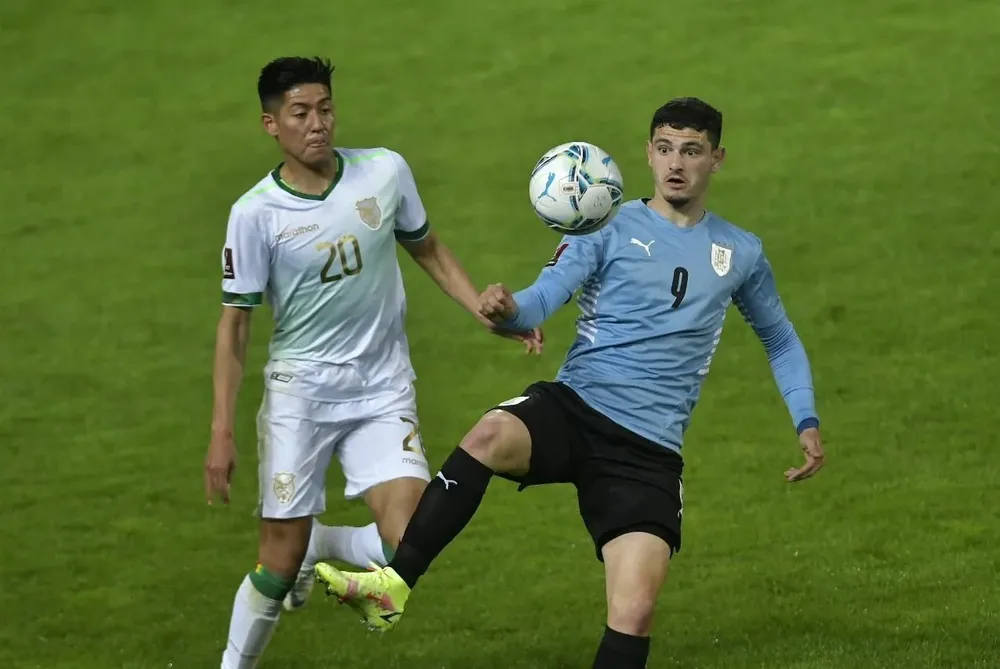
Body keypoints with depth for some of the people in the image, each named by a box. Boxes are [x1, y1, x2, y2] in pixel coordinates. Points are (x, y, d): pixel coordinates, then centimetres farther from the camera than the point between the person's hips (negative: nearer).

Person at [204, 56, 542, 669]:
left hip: (384, 392, 2)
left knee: (409, 544, -15)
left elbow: (429, 251, 14)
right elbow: (234, 324, -5)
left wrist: (490, 315, 4)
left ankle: (319, 547, 18)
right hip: (300, 393, -2)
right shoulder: (256, 213, -10)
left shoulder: (386, 172, -4)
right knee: (279, 564, -1)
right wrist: (222, 433, -9)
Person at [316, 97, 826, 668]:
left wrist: (807, 421, 16)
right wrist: (510, 310, -33)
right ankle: (394, 585, -35)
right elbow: (544, 298, -9)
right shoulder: (610, 228, 5)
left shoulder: (741, 254, 14)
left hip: (649, 451, 2)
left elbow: (781, 340, 30)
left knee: (635, 611, -15)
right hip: (573, 407, -1)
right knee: (490, 435, -36)